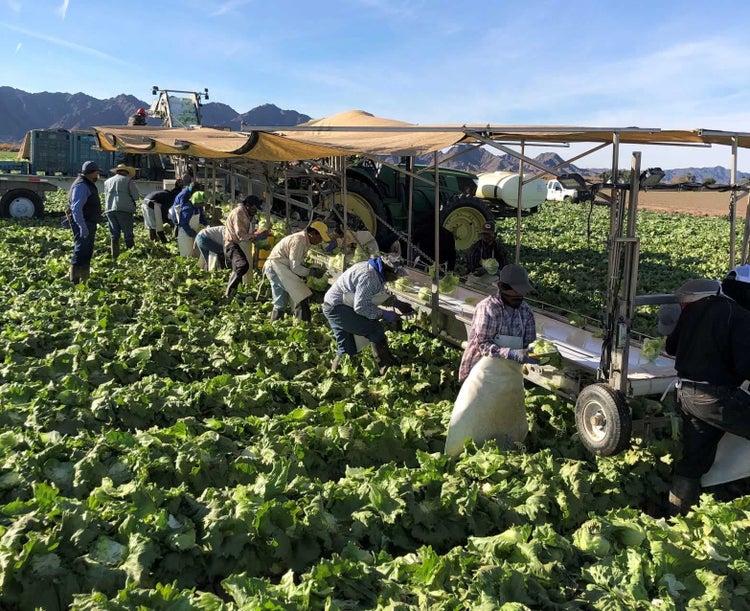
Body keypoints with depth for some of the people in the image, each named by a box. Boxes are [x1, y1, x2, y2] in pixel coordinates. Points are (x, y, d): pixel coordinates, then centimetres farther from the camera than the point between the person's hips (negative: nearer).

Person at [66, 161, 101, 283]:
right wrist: (83, 227, -31)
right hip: (83, 224, -11)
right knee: (81, 251, -11)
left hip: (89, 224, 11)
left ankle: (84, 280, 25)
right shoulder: (81, 186, -17)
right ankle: (75, 281, -9)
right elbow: (76, 208, -25)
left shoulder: (88, 185, 17)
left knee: (87, 253, 16)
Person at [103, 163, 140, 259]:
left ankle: (114, 255, 6)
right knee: (128, 234, 0)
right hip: (124, 209, -4)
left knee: (114, 234, 9)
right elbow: (136, 197, -2)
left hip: (110, 209, 4)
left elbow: (106, 196, 22)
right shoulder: (128, 180, 2)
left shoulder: (107, 181, 18)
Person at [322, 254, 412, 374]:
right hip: (337, 308, -11)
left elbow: (381, 294, 22)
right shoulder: (368, 276, -27)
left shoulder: (376, 271, 6)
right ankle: (387, 369, -9)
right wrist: (383, 314, -19)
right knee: (375, 329, -14)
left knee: (346, 348, 14)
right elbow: (360, 307, -27)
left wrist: (398, 303, 14)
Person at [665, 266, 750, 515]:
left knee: (693, 457, 16)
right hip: (716, 397, -8)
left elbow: (671, 347, 18)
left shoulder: (694, 308, 9)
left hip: (686, 393, 8)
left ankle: (678, 513, 24)